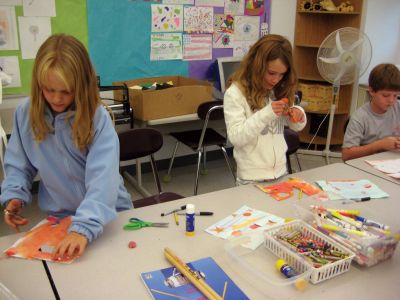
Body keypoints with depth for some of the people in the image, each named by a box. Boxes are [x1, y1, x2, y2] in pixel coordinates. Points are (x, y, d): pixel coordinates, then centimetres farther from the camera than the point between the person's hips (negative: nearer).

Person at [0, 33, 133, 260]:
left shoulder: (98, 118, -19)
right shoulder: (26, 113, -6)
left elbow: (103, 178, -28)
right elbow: (19, 165, 6)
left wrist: (84, 227, -40)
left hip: (107, 216, -2)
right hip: (58, 216, 2)